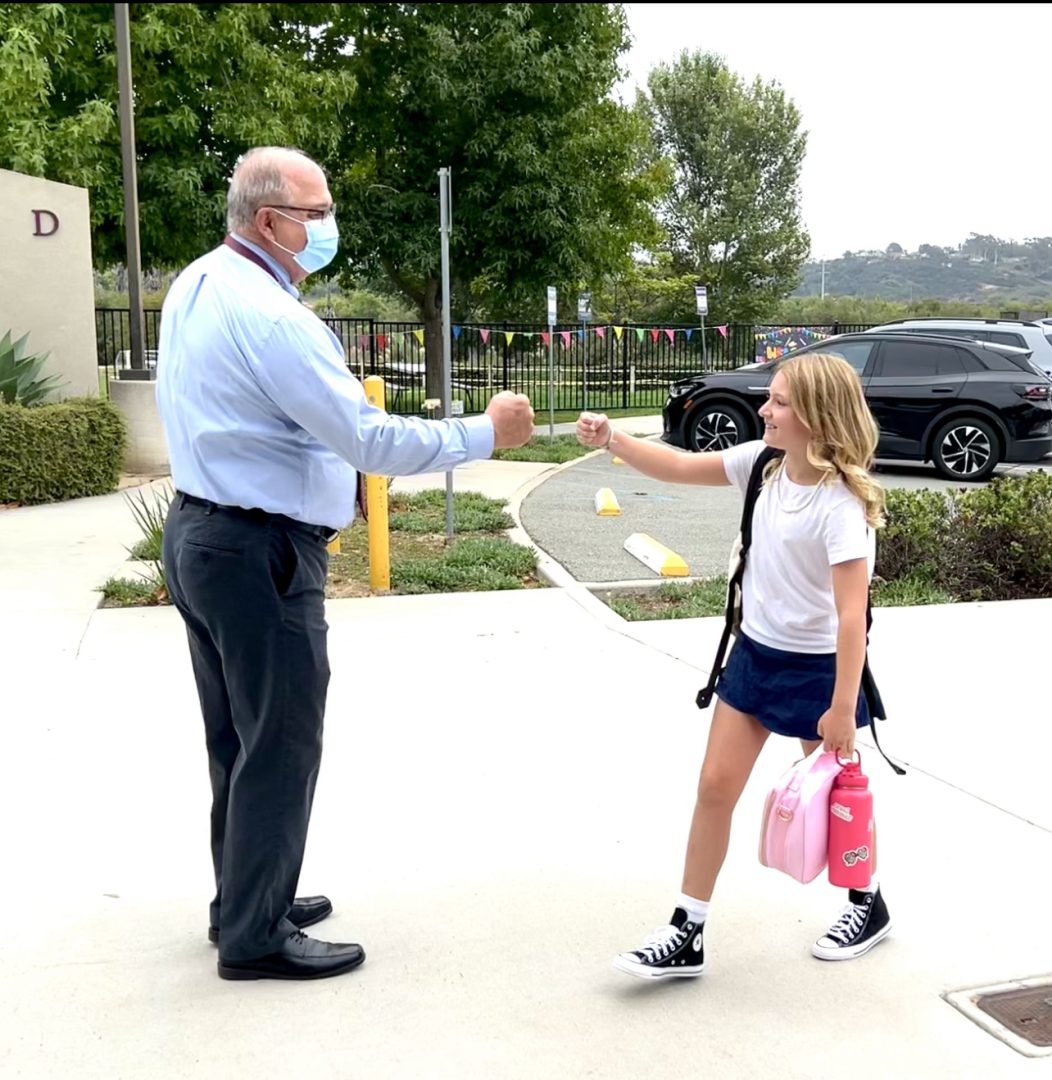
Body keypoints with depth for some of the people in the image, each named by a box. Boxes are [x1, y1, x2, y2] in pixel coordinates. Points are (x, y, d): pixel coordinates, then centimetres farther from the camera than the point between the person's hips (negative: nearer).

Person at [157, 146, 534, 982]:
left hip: (199, 533, 10)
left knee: (237, 738, 18)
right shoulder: (270, 317, -21)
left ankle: (245, 899, 32)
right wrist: (486, 433, -13)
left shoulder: (195, 287, 9)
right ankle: (256, 938, 13)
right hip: (260, 553, -10)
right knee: (281, 746, 1)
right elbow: (371, 442, -23)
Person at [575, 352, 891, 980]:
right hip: (755, 652, 7)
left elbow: (852, 614, -24)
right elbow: (679, 469, 3)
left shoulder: (841, 504, -24)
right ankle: (688, 933, 13)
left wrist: (843, 708, -22)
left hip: (817, 667, -7)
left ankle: (868, 906, 40)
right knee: (716, 785, 5)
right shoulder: (766, 463, -3)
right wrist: (611, 440, -12)